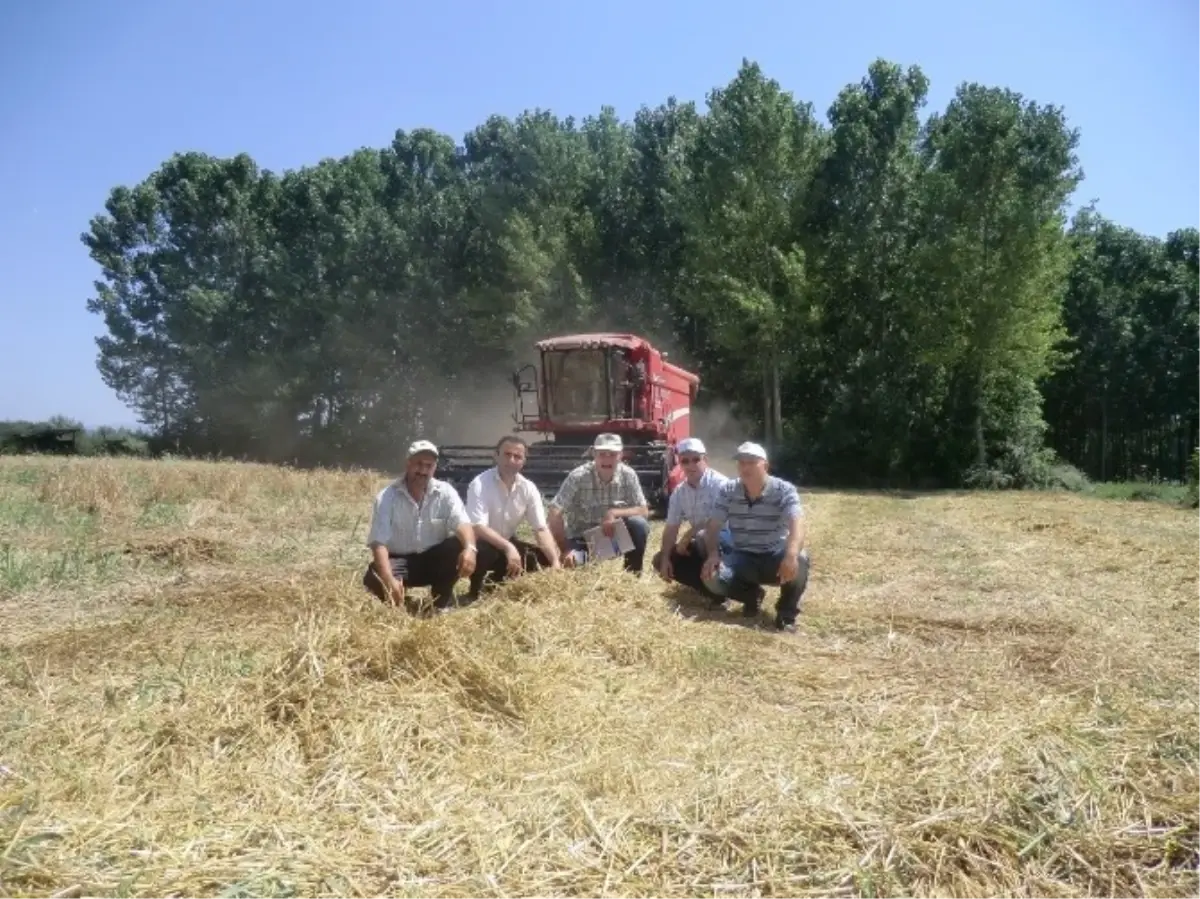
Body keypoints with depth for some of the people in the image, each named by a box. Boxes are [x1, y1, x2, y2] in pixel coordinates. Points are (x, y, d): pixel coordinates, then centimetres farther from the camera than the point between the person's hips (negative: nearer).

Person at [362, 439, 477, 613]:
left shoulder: (445, 492, -9)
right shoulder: (386, 497, -14)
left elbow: (462, 524, -23)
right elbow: (378, 542, -22)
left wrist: (470, 548, -49)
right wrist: (389, 580, -40)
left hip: (434, 559, 2)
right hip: (399, 560, -1)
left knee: (460, 546, -28)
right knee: (374, 579, -32)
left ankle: (442, 602, -5)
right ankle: (398, 597, 5)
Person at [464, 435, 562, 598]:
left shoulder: (528, 488, -8)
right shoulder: (480, 484, -23)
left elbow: (541, 528, -12)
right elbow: (477, 527, -32)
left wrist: (555, 562, -26)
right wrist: (508, 547, -45)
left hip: (507, 543, 6)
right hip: (481, 545, -6)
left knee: (542, 557, -12)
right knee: (484, 553, -37)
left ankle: (497, 585, 12)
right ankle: (476, 591, -6)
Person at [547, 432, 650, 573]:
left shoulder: (628, 475, -12)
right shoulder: (578, 476, -20)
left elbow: (644, 511, -11)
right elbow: (555, 514, -23)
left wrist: (614, 513, -27)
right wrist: (565, 550, -29)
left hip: (613, 534, 3)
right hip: (582, 538, -2)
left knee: (639, 524, -25)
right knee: (573, 563, -32)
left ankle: (633, 574, -5)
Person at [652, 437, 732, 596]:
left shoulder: (719, 483, -19)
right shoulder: (679, 492, 1)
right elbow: (671, 527, 2)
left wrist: (688, 535, -20)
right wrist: (665, 558, -10)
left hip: (725, 537, -7)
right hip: (700, 543, 8)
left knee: (704, 537, -39)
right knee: (658, 560, -1)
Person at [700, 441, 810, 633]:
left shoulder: (784, 490, -13)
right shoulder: (727, 491, -3)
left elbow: (797, 524, -29)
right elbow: (713, 526, -4)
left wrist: (791, 555, -48)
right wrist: (712, 554, -25)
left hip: (776, 558, -2)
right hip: (743, 558, 3)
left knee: (799, 560, -36)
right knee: (712, 577, -25)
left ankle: (787, 610, -7)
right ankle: (752, 595, 8)